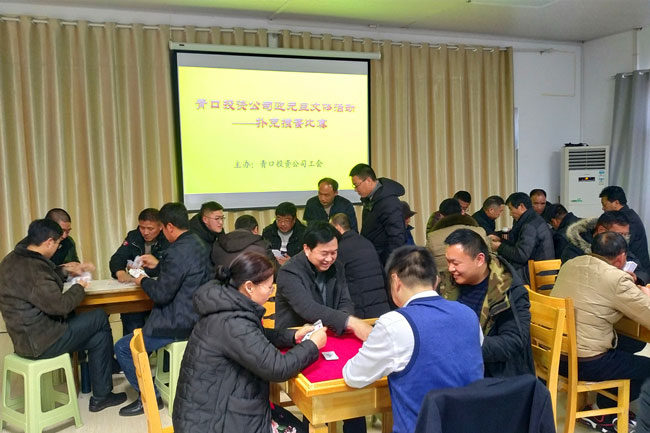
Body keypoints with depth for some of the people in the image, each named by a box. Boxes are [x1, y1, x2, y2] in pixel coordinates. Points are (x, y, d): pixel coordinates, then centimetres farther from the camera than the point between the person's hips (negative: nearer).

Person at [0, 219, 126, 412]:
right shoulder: (32, 268, -27)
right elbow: (59, 305, -26)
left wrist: (64, 271, 12)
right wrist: (79, 288, -8)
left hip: (26, 336, 10)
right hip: (41, 343, -10)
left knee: (98, 337, 16)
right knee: (100, 318, 1)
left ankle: (100, 396, 24)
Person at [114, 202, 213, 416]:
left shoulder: (177, 252, -26)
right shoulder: (198, 244, 4)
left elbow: (161, 294, -21)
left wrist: (143, 281, -3)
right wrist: (158, 265, 20)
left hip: (180, 324, -10)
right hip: (195, 317, 10)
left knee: (122, 348, 3)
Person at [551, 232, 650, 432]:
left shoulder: (571, 264, 6)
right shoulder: (617, 279, -15)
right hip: (584, 363, -8)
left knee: (623, 348, 27)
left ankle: (606, 404, 32)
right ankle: (604, 415, 22)